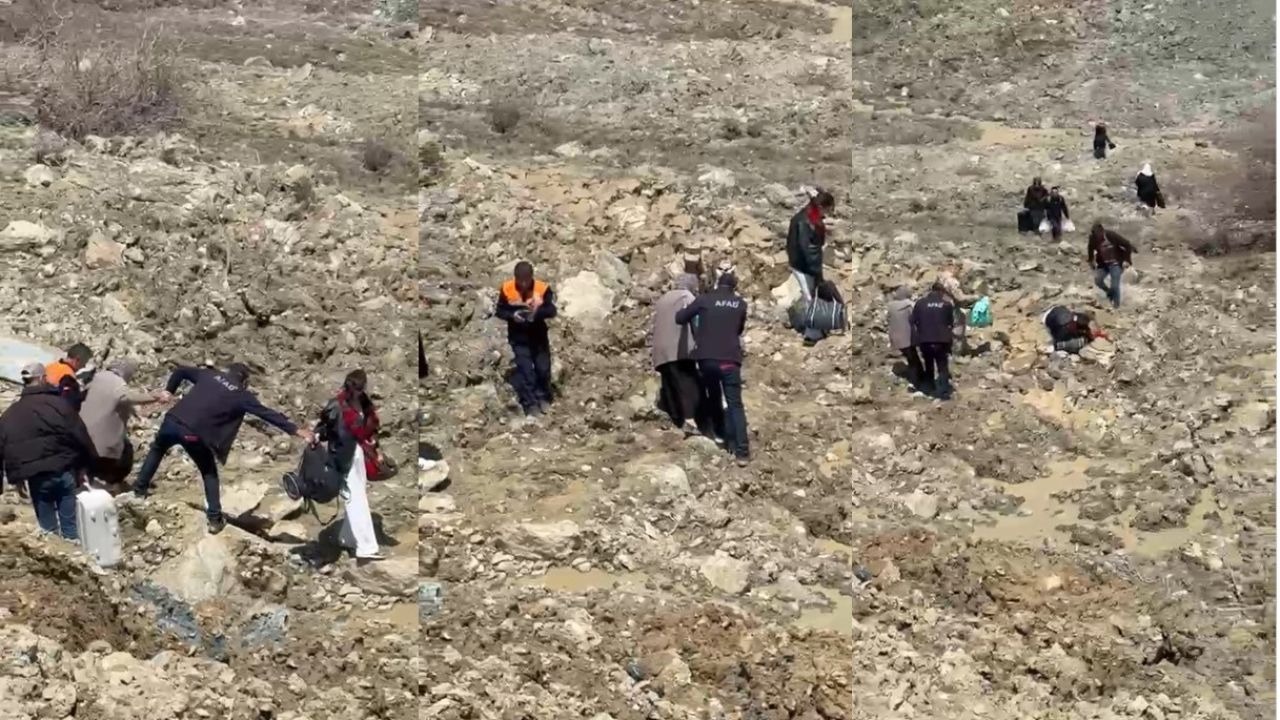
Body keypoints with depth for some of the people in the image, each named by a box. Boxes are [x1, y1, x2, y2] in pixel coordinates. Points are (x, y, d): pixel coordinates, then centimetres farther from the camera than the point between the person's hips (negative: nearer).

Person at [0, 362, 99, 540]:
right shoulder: (58, 404, -6)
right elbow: (81, 437, -5)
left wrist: (16, 478, 14)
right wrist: (83, 467, 6)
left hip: (35, 477, 2)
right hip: (63, 472, -2)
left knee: (48, 528, 13)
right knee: (71, 526, 6)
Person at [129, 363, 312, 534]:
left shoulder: (209, 375, 16)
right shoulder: (241, 395, 5)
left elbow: (181, 371, 22)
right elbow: (267, 413, 0)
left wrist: (169, 391, 33)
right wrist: (297, 430, -2)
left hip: (172, 421, 3)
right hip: (194, 435, -3)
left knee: (157, 449, 37)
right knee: (209, 474, 19)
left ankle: (140, 488, 43)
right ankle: (215, 519, 14)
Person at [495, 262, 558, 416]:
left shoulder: (543, 289, -19)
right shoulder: (507, 289, -16)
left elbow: (552, 310, -18)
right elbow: (500, 311, -6)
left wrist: (537, 312, -37)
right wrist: (512, 315, -26)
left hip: (539, 335, 1)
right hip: (518, 337, -1)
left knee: (543, 368, 8)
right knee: (525, 369, -6)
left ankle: (543, 398, 32)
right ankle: (530, 404, 5)